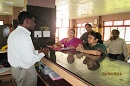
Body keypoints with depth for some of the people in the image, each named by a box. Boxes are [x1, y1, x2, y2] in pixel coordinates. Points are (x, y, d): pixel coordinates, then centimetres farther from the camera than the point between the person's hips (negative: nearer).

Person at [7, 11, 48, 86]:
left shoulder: (14, 33, 5)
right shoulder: (23, 35, -26)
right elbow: (30, 59, -28)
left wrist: (37, 52, 7)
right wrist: (42, 54, -12)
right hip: (25, 71, -9)